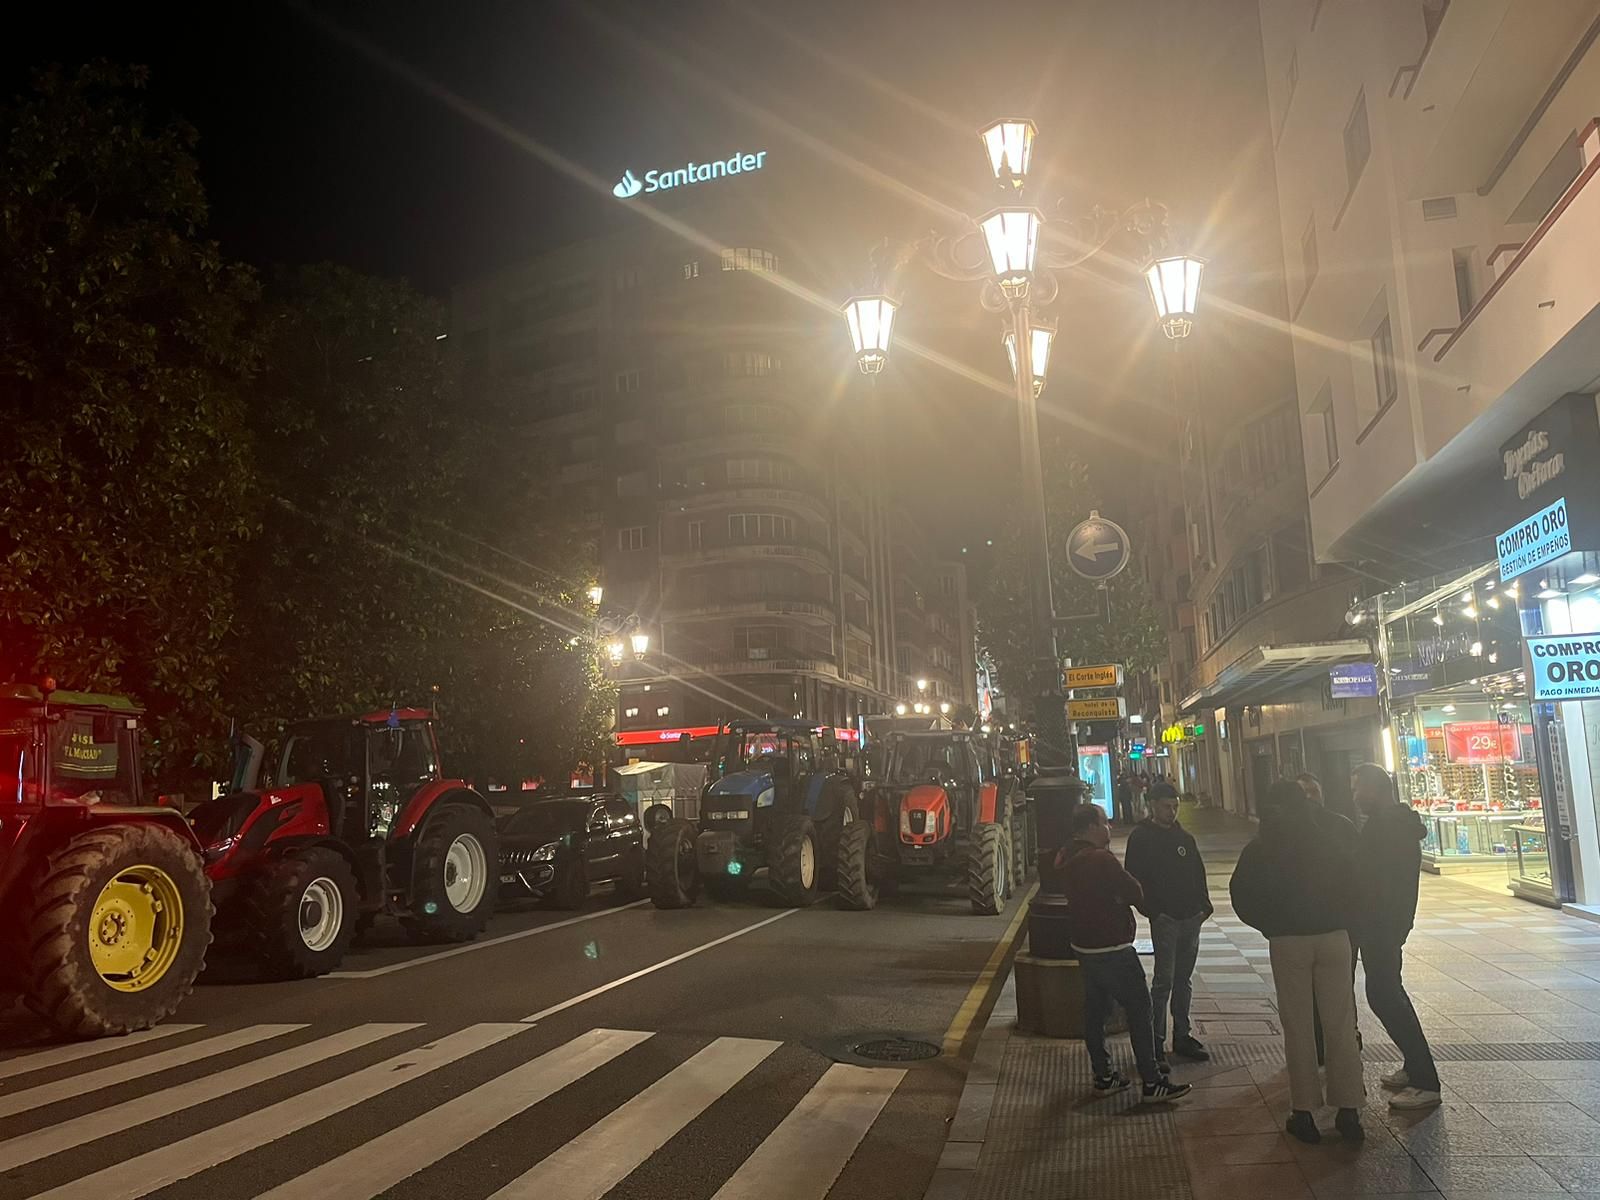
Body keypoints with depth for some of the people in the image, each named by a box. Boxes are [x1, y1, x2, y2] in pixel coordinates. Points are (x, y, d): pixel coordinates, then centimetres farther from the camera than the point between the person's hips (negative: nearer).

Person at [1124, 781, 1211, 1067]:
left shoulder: (1184, 837, 12)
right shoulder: (1141, 837, -6)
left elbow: (1198, 873, 16)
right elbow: (1135, 878, -10)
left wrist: (1204, 905, 6)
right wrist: (1153, 912, -15)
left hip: (1191, 918, 6)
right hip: (1165, 920, -6)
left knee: (1184, 980, 13)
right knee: (1164, 981, -6)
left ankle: (1183, 1036, 22)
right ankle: (1155, 1041, 2)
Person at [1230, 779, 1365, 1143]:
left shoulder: (1259, 851, -3)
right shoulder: (1332, 846, 0)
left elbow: (1242, 898, -2)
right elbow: (1352, 889, 3)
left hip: (1287, 942, -1)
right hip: (1333, 937, 1)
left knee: (1298, 1027, 7)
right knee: (1341, 1025, 9)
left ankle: (1304, 1112, 10)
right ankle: (1348, 1109, 12)